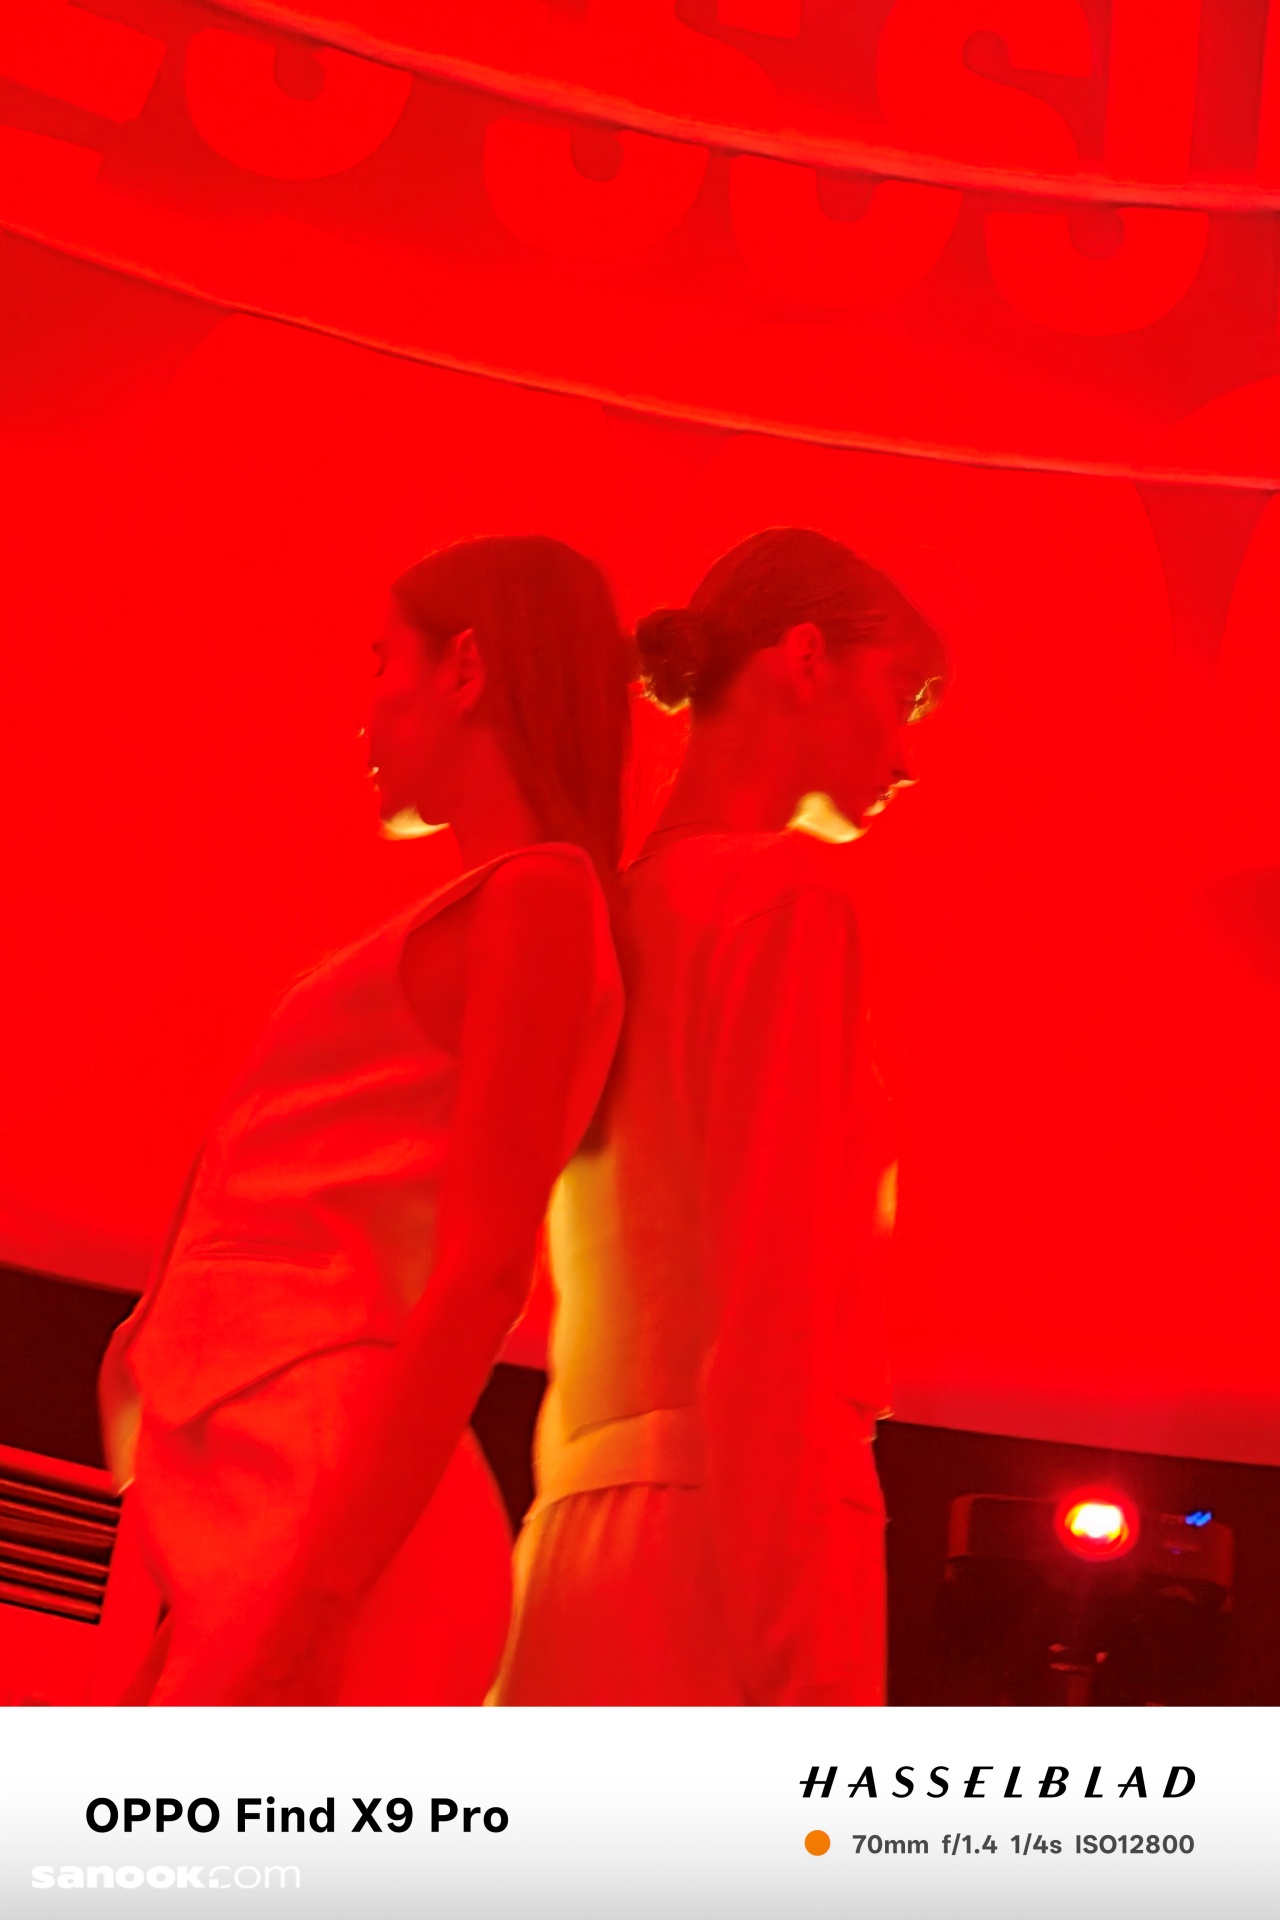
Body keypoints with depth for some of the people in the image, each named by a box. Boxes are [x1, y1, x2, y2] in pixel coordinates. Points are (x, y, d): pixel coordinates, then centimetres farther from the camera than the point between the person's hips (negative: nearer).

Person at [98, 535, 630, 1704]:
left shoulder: (538, 895, -4)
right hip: (258, 1505, 9)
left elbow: (481, 1276, -15)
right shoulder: (494, 920, 22)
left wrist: (307, 1601, -21)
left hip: (324, 1505, -9)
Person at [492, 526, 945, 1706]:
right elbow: (767, 1302, -14)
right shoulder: (786, 894, -3)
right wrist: (803, 1669, -17)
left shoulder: (629, 914, 21)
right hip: (725, 1536, -8)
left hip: (591, 1532, 9)